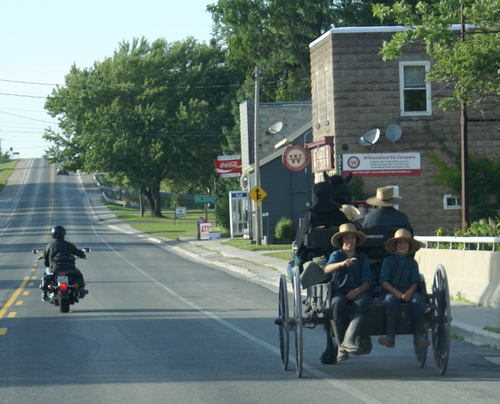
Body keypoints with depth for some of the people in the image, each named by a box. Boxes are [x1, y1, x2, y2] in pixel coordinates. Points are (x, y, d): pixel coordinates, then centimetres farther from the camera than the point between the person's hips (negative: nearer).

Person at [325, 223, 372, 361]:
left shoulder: (363, 258, 15)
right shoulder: (336, 255, 9)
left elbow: (367, 281, 6)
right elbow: (327, 268, -14)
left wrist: (357, 291, -16)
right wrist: (342, 264, -34)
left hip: (358, 291, 1)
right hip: (339, 291, -1)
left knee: (361, 303, -34)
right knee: (337, 303, -36)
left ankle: (349, 341, -47)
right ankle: (341, 346, -30)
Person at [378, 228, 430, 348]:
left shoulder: (412, 262, 16)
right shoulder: (388, 261, 10)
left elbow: (415, 281, 8)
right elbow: (383, 281, 1)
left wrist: (410, 292, -16)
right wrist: (396, 292, -15)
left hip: (409, 291, 2)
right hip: (391, 290, -2)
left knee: (418, 300, -32)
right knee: (391, 300, -37)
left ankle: (419, 336, -32)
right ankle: (390, 337, -39)